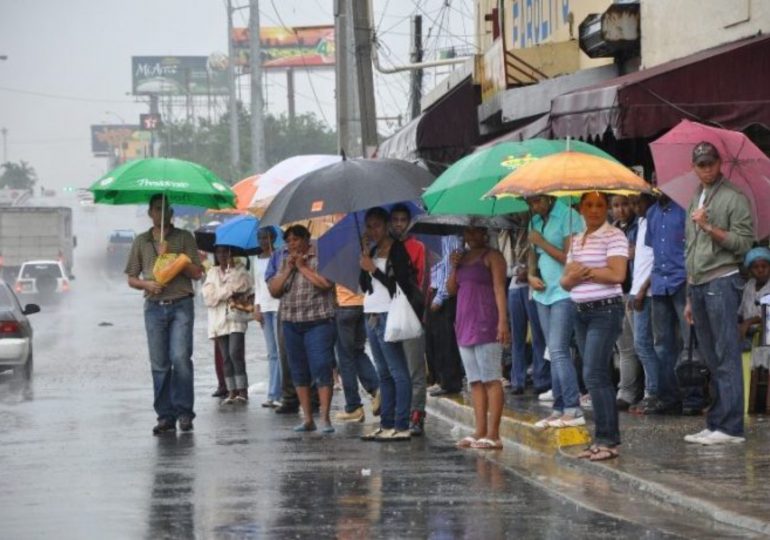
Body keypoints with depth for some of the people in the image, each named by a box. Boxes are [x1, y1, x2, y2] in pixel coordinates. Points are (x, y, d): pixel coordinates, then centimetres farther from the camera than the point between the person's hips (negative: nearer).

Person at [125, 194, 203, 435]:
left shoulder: (184, 238, 6)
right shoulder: (141, 241, 13)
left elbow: (197, 272, 0)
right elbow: (131, 279, 15)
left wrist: (171, 256, -10)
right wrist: (147, 284, -7)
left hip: (181, 305, -3)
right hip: (154, 306, 3)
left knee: (180, 358, -14)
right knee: (159, 365, 1)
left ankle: (184, 411, -6)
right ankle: (165, 415, 5)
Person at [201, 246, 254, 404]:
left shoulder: (239, 270, 8)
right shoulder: (212, 273, 16)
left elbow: (245, 286, -6)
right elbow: (208, 296, 3)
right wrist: (229, 292, -5)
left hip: (236, 317, -4)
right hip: (219, 319, 4)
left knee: (235, 353, -16)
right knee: (226, 357, 3)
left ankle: (243, 391, -15)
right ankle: (232, 391, 4)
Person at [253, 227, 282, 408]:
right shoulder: (258, 260, 16)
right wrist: (256, 307, 8)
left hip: (279, 306, -6)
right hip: (264, 308, 6)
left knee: (281, 351, -9)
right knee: (272, 354, 5)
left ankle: (275, 394, -11)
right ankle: (274, 395, 2)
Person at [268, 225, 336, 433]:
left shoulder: (320, 257, -2)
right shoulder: (285, 262, 15)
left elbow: (326, 282, -17)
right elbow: (274, 290, 9)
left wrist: (303, 267, -10)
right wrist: (288, 269, -3)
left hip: (318, 322, -6)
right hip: (291, 323, 6)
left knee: (321, 369, -11)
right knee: (299, 373, 7)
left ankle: (325, 418, -10)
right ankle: (307, 419, 12)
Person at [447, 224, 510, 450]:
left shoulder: (492, 256, -3)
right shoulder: (462, 257, 18)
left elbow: (499, 288, -11)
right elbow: (451, 289, 16)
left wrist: (503, 321, -20)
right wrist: (454, 267, -1)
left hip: (486, 325, -8)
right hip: (465, 325, 8)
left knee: (490, 379, -9)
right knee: (475, 382, 7)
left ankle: (493, 434, -12)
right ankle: (480, 432, 9)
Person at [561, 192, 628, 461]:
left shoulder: (614, 236, -7)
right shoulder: (577, 240, 17)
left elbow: (617, 274, -18)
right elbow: (565, 280, 15)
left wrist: (584, 270, -9)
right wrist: (573, 276, -8)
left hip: (606, 310, -8)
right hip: (581, 312, 8)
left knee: (594, 375, -14)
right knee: (599, 377, 8)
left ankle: (607, 439, -12)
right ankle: (607, 438, 11)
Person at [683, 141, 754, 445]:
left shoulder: (734, 199, -2)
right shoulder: (695, 202, 22)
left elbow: (743, 243, -10)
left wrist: (709, 228, -19)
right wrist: (690, 298, 24)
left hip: (721, 281, -8)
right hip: (698, 285, 8)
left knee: (726, 359, -11)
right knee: (711, 359, 8)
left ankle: (730, 426, -14)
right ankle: (715, 424, 9)